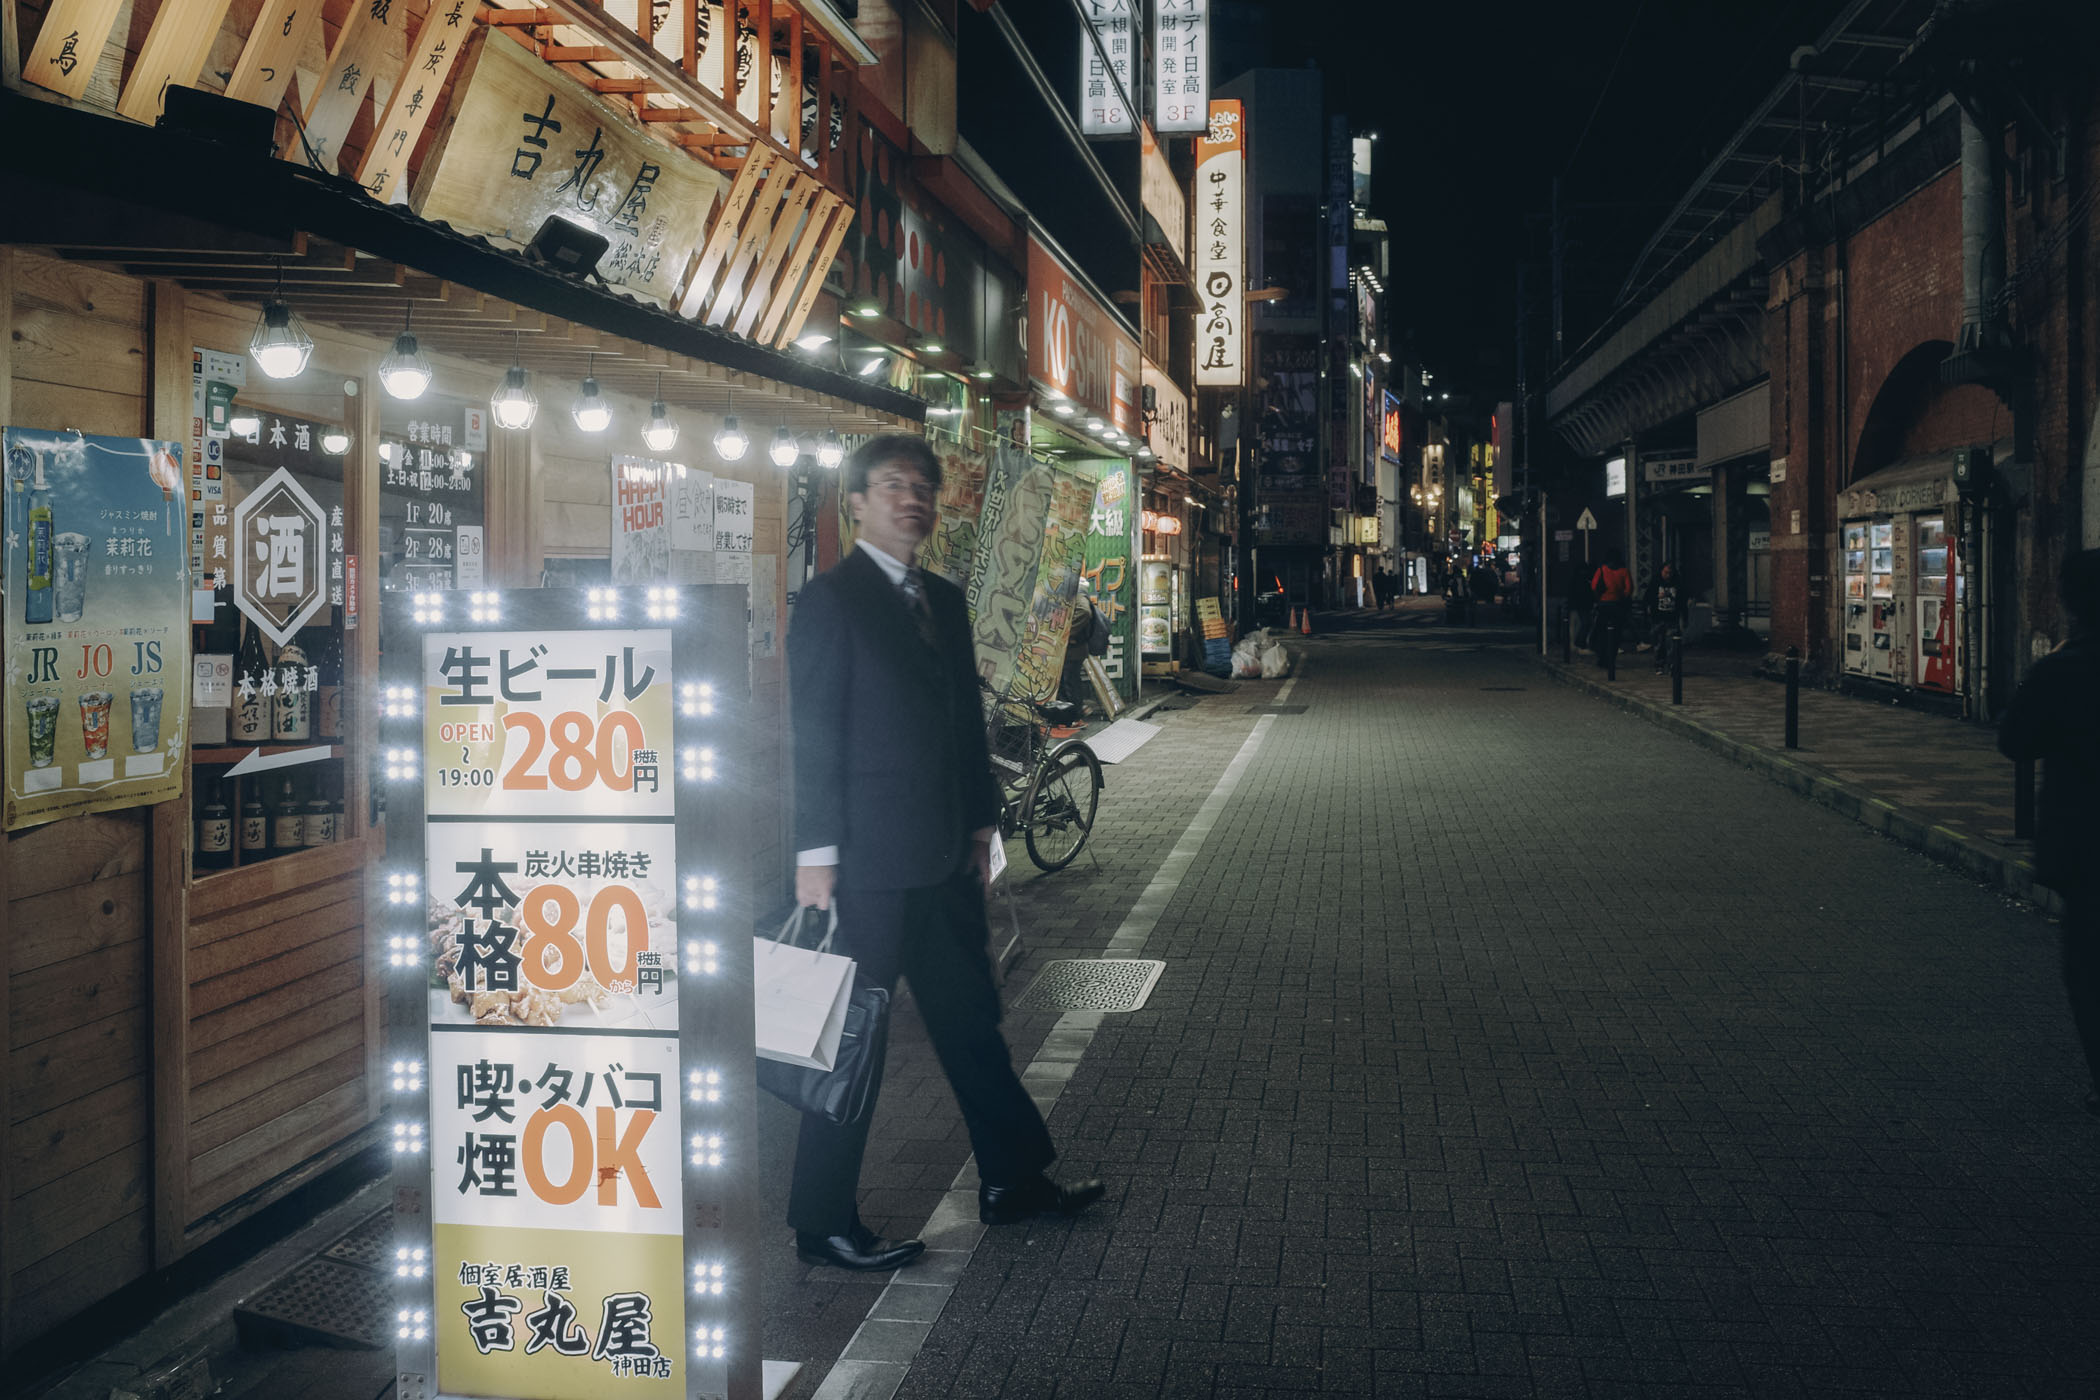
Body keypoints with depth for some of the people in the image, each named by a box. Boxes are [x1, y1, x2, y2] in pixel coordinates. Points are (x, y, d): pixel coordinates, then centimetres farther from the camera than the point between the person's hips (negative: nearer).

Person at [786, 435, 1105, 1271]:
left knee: (971, 1023, 17)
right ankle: (823, 1224, 11)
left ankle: (1012, 1181, 30)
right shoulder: (831, 600, -9)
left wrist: (981, 822, 14)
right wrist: (816, 856, -16)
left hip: (946, 858, 8)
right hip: (870, 862, -8)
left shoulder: (944, 600, 14)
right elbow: (813, 734, -13)